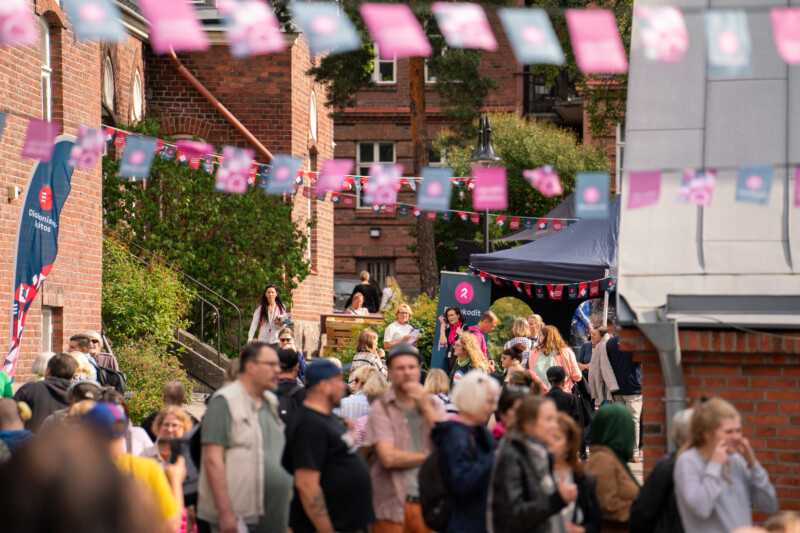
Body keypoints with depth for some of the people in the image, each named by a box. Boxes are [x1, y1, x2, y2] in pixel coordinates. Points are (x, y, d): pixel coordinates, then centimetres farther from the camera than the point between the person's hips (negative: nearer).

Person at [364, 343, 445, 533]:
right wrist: (429, 456, -2)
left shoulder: (433, 405, 13)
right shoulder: (381, 409, -1)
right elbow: (388, 457, -13)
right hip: (391, 505, -3)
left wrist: (426, 407, -6)